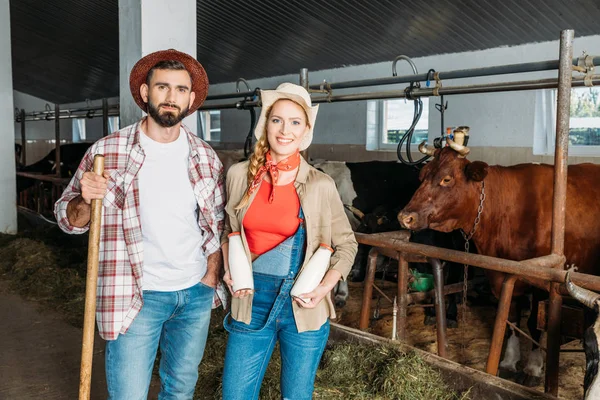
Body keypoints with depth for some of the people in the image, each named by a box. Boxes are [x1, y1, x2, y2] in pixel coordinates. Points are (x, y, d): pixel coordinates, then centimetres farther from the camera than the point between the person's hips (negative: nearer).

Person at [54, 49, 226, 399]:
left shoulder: (206, 157, 1)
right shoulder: (108, 152, -9)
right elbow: (69, 220, -2)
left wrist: (211, 279, 3)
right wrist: (85, 201, -23)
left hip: (196, 295, 4)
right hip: (137, 296, -3)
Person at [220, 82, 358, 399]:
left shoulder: (321, 185, -7)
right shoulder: (239, 175, -2)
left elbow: (346, 243, 4)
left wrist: (326, 285, -10)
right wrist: (229, 270, -1)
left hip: (304, 307, -1)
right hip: (252, 301, 1)